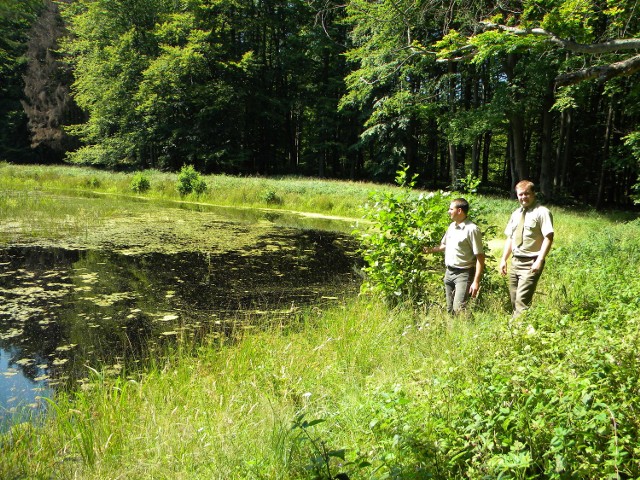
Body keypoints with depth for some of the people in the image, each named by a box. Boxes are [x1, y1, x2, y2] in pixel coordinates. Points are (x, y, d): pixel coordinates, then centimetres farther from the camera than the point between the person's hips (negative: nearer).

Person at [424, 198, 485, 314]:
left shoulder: (472, 229, -16)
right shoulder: (452, 226, 10)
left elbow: (480, 257, -18)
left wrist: (476, 282, -22)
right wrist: (431, 249, 12)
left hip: (463, 274, -8)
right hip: (449, 272, 8)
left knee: (459, 309, -17)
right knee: (450, 309, 13)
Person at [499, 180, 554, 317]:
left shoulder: (542, 212, -7)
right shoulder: (516, 214, 15)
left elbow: (548, 238, -14)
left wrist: (539, 261, -22)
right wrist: (504, 259, 11)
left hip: (531, 264, -7)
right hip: (515, 262, 8)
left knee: (522, 301, -15)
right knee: (514, 300, 10)